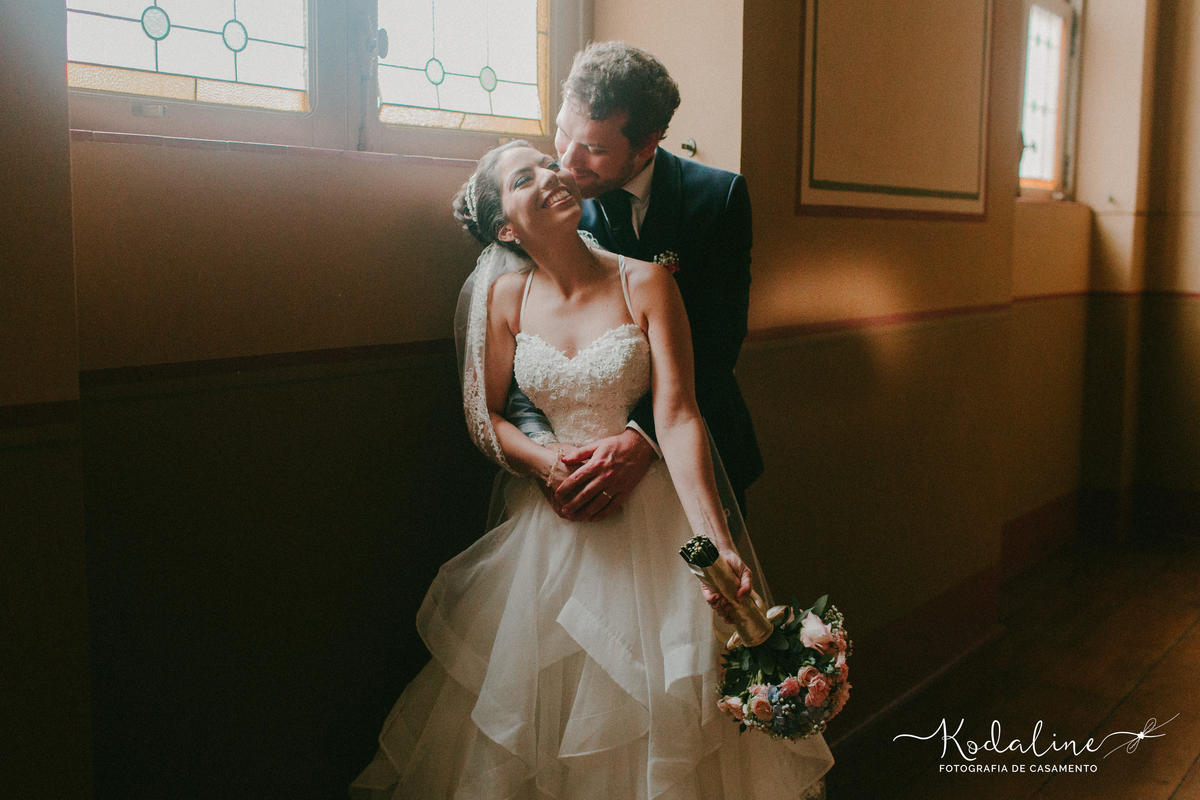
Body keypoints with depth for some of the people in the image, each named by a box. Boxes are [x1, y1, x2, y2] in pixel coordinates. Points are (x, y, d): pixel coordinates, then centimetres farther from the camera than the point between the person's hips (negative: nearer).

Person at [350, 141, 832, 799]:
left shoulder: (644, 284, -8)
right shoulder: (504, 296, 0)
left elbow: (676, 415, -15)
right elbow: (485, 416, 5)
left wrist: (716, 540, -25)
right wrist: (543, 461, -16)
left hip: (648, 516, -2)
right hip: (550, 517, 2)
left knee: (659, 690, 0)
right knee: (531, 688, 7)